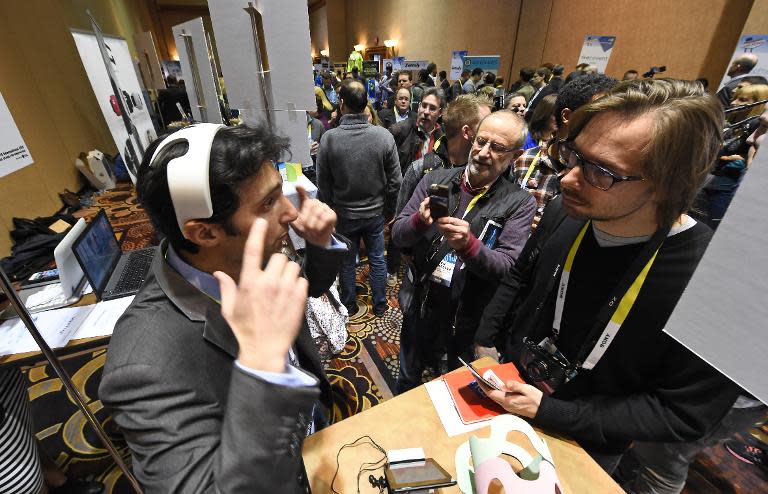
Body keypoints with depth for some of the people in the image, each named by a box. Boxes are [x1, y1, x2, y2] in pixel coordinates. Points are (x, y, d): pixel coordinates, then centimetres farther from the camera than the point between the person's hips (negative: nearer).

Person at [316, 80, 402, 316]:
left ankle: (349, 306, 36)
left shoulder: (329, 138, -16)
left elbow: (323, 184, -8)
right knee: (377, 260, 17)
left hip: (343, 214, 0)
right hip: (375, 212, 1)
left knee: (347, 262, 17)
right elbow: (395, 180, -7)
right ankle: (380, 305, 34)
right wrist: (389, 209, 8)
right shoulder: (384, 136, -13)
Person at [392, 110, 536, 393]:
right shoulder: (435, 180, -4)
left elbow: (508, 268, -17)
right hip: (420, 307, 2)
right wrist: (419, 221, -28)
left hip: (470, 319, -1)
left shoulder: (519, 204, -10)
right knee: (407, 382, 27)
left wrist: (468, 244, -35)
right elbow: (398, 235, -6)